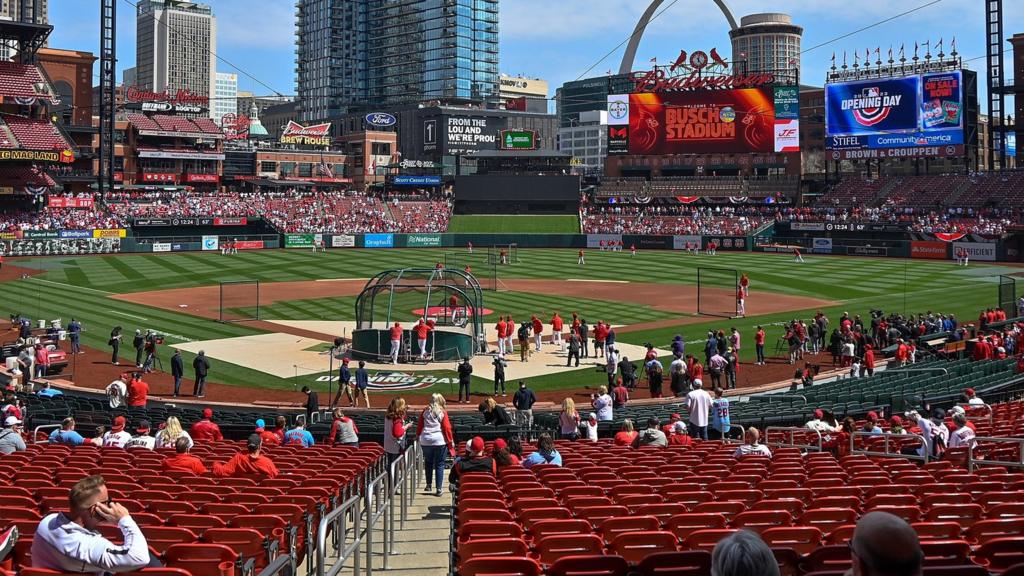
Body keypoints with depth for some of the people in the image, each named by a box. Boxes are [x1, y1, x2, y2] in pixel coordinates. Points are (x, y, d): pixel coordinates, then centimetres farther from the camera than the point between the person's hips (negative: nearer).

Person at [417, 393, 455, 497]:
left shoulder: (425, 411, 5)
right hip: (440, 441, -3)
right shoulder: (442, 412, -4)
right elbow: (447, 428, -6)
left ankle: (428, 485, 25)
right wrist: (451, 441, 2)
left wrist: (418, 436, 25)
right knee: (439, 465, 3)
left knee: (428, 463, 19)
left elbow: (419, 426, 11)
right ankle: (438, 489, 0)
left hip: (426, 441, 3)